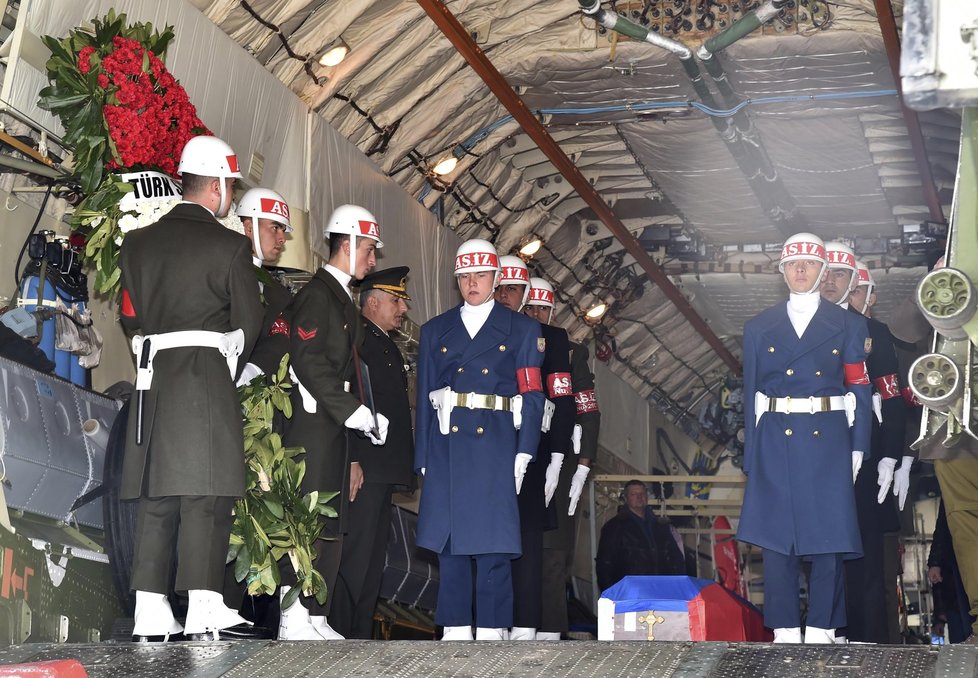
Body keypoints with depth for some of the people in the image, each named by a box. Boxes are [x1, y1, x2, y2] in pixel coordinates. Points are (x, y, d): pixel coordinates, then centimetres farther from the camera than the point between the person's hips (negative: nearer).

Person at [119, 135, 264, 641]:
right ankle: (203, 606, -11)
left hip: (152, 376, 6)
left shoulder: (138, 242, 12)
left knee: (156, 494, 7)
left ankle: (150, 608, 5)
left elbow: (130, 315, 16)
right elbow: (249, 322, 0)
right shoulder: (229, 247, -4)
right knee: (204, 493, -6)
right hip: (207, 374, -6)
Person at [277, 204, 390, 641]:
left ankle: (315, 620, 9)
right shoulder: (317, 294, -7)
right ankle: (294, 622, -12)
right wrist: (360, 416, -19)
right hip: (312, 429, -10)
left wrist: (353, 452, 21)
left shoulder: (343, 301, 23)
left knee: (331, 529, 7)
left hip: (335, 430, 10)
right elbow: (310, 364, -18)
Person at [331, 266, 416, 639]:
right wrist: (351, 462, -22)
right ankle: (338, 634, -9)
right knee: (355, 556, -11)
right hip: (362, 468, -10)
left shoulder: (389, 347, 23)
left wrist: (406, 465, 19)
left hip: (385, 468, 10)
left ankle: (359, 636, 14)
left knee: (372, 559, 10)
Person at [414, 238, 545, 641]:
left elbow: (533, 396, 4)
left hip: (495, 444, -2)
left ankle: (491, 632, -1)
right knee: (449, 539, 1)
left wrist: (523, 453, -5)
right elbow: (424, 398, 13)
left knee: (492, 542, -5)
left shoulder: (522, 330, 10)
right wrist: (423, 458, 6)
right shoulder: (435, 331, 16)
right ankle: (455, 631, 7)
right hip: (446, 443, 2)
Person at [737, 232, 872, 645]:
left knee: (827, 536, -3)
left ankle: (821, 630, 4)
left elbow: (859, 391, 6)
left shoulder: (847, 326, 9)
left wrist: (857, 448, -2)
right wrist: (751, 457, 5)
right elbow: (751, 395, 11)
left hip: (828, 440, -1)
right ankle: (785, 632, 6)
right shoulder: (759, 327, 12)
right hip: (775, 441, 1)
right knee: (776, 537, -1)